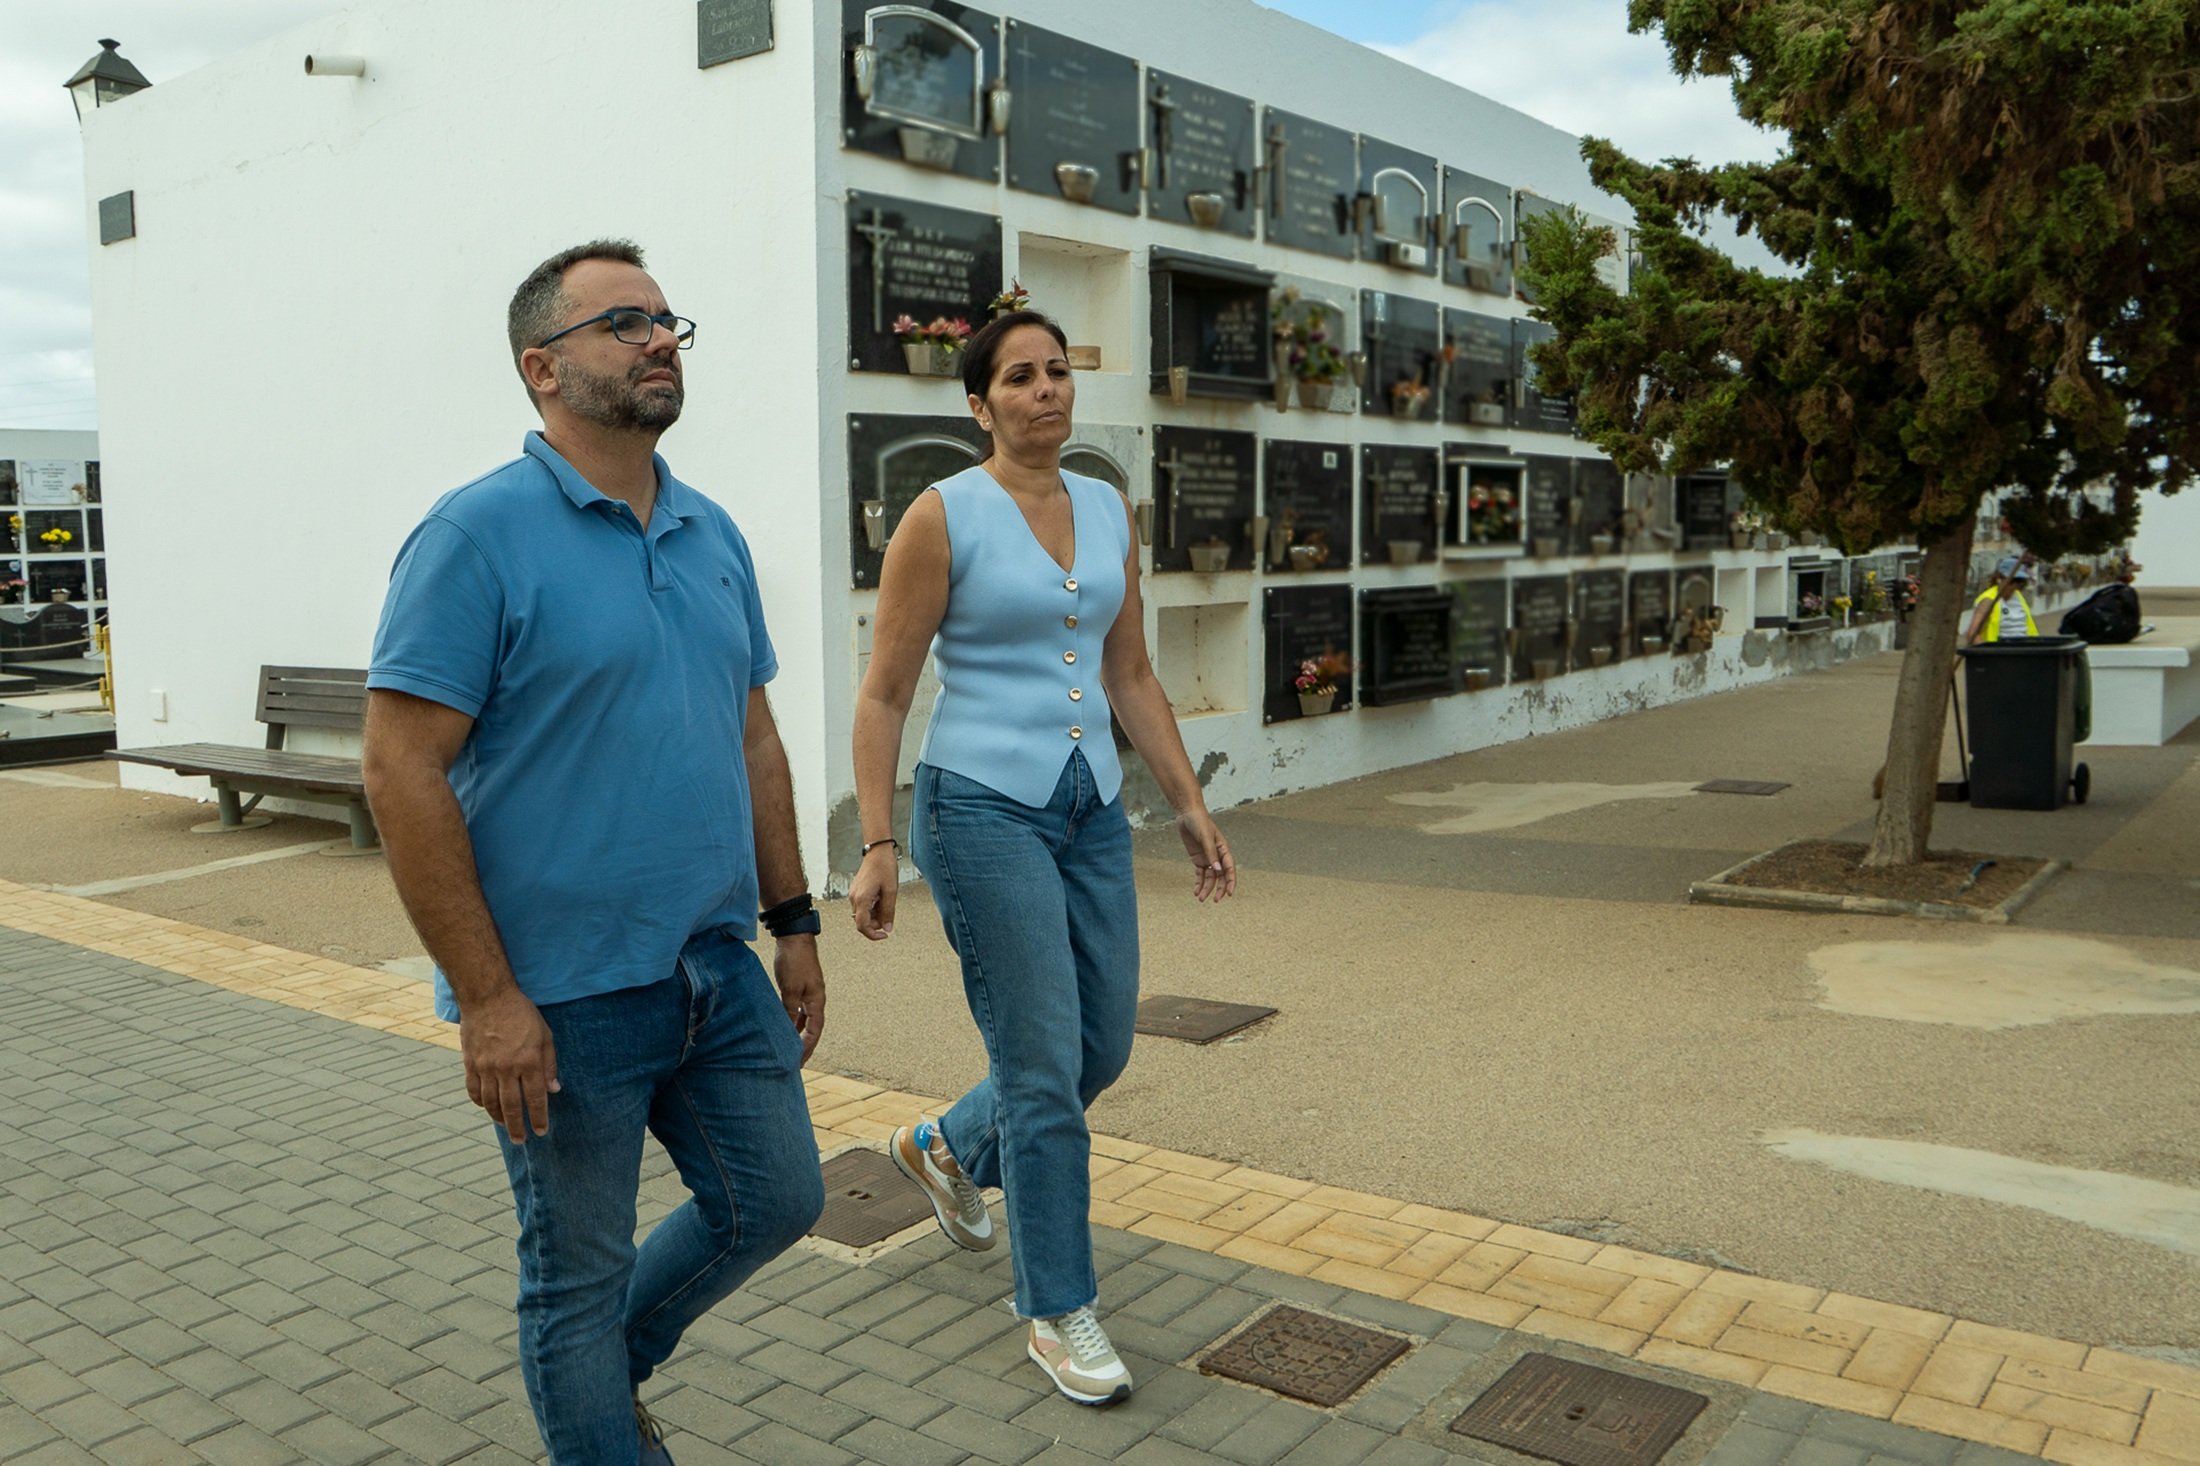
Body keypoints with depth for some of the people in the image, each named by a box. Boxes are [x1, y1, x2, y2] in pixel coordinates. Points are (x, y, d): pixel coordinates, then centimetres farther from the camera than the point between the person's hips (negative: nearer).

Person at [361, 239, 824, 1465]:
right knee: (580, 1267, 9)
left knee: (774, 1201, 17)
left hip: (719, 972, 7)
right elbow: (403, 771, -16)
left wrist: (793, 921, 11)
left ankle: (611, 1364, 42)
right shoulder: (479, 533, -13)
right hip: (565, 996, -7)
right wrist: (487, 997, -18)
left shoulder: (714, 535, 8)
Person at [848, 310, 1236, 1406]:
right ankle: (1057, 1314, 16)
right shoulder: (942, 517, -7)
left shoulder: (1109, 512, 10)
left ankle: (947, 1148, 42)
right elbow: (884, 694, -6)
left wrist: (1189, 804, 12)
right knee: (1043, 1068, -3)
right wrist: (879, 845, -12)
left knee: (1102, 1049, 13)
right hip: (984, 808, -6)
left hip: (1092, 810, 7)